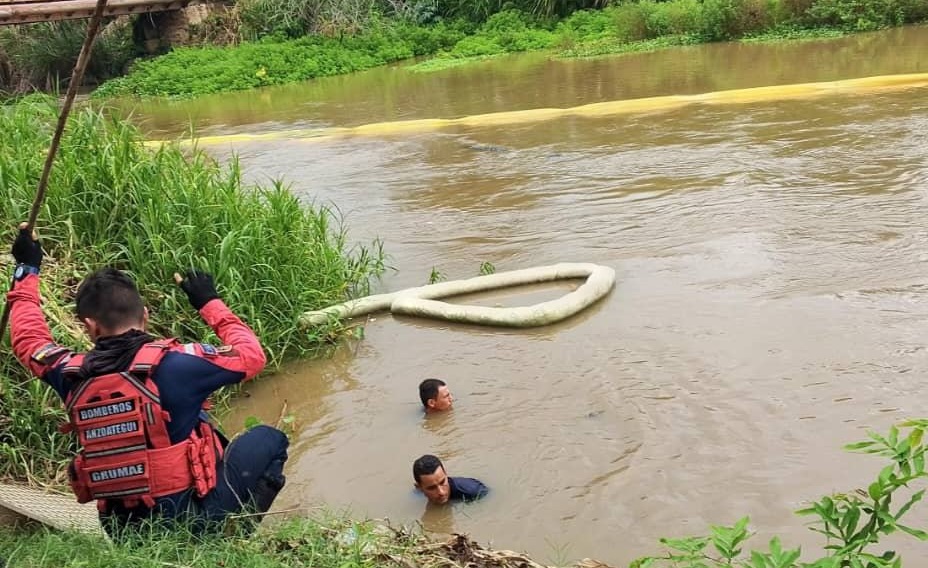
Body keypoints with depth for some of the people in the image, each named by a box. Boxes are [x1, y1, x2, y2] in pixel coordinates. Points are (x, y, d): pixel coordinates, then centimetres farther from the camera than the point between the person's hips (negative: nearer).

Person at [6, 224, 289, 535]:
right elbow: (252, 356, -3)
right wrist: (210, 303, 9)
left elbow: (28, 339, 19)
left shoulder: (72, 375, -3)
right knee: (268, 439, 12)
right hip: (189, 520, -6)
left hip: (121, 530, 6)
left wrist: (27, 270, 31)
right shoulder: (174, 364, -17)